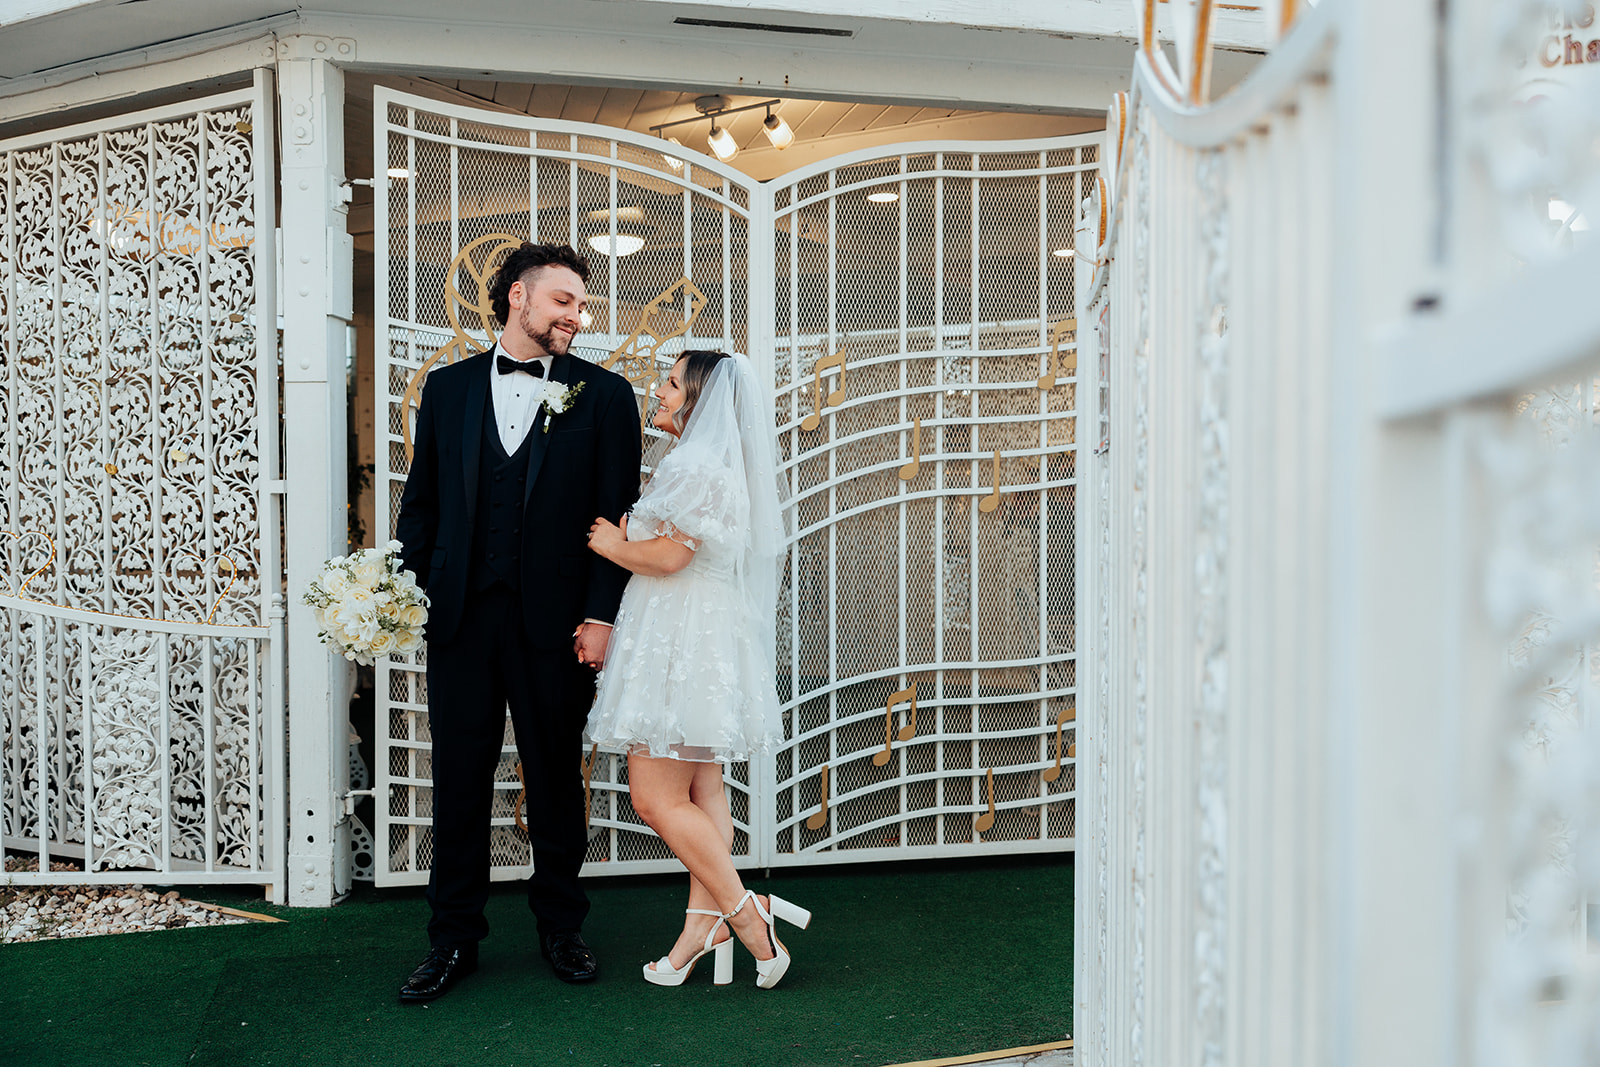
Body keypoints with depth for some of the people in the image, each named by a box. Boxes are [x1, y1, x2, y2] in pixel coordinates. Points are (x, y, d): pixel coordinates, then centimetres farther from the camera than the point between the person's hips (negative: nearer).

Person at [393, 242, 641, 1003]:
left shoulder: (604, 396, 2)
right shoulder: (448, 387, 10)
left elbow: (618, 514, -1)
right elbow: (421, 500, 12)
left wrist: (602, 614, -8)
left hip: (555, 620, -2)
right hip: (460, 616, 2)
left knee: (556, 779, 10)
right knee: (459, 779, 8)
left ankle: (560, 927, 28)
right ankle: (454, 940, 23)